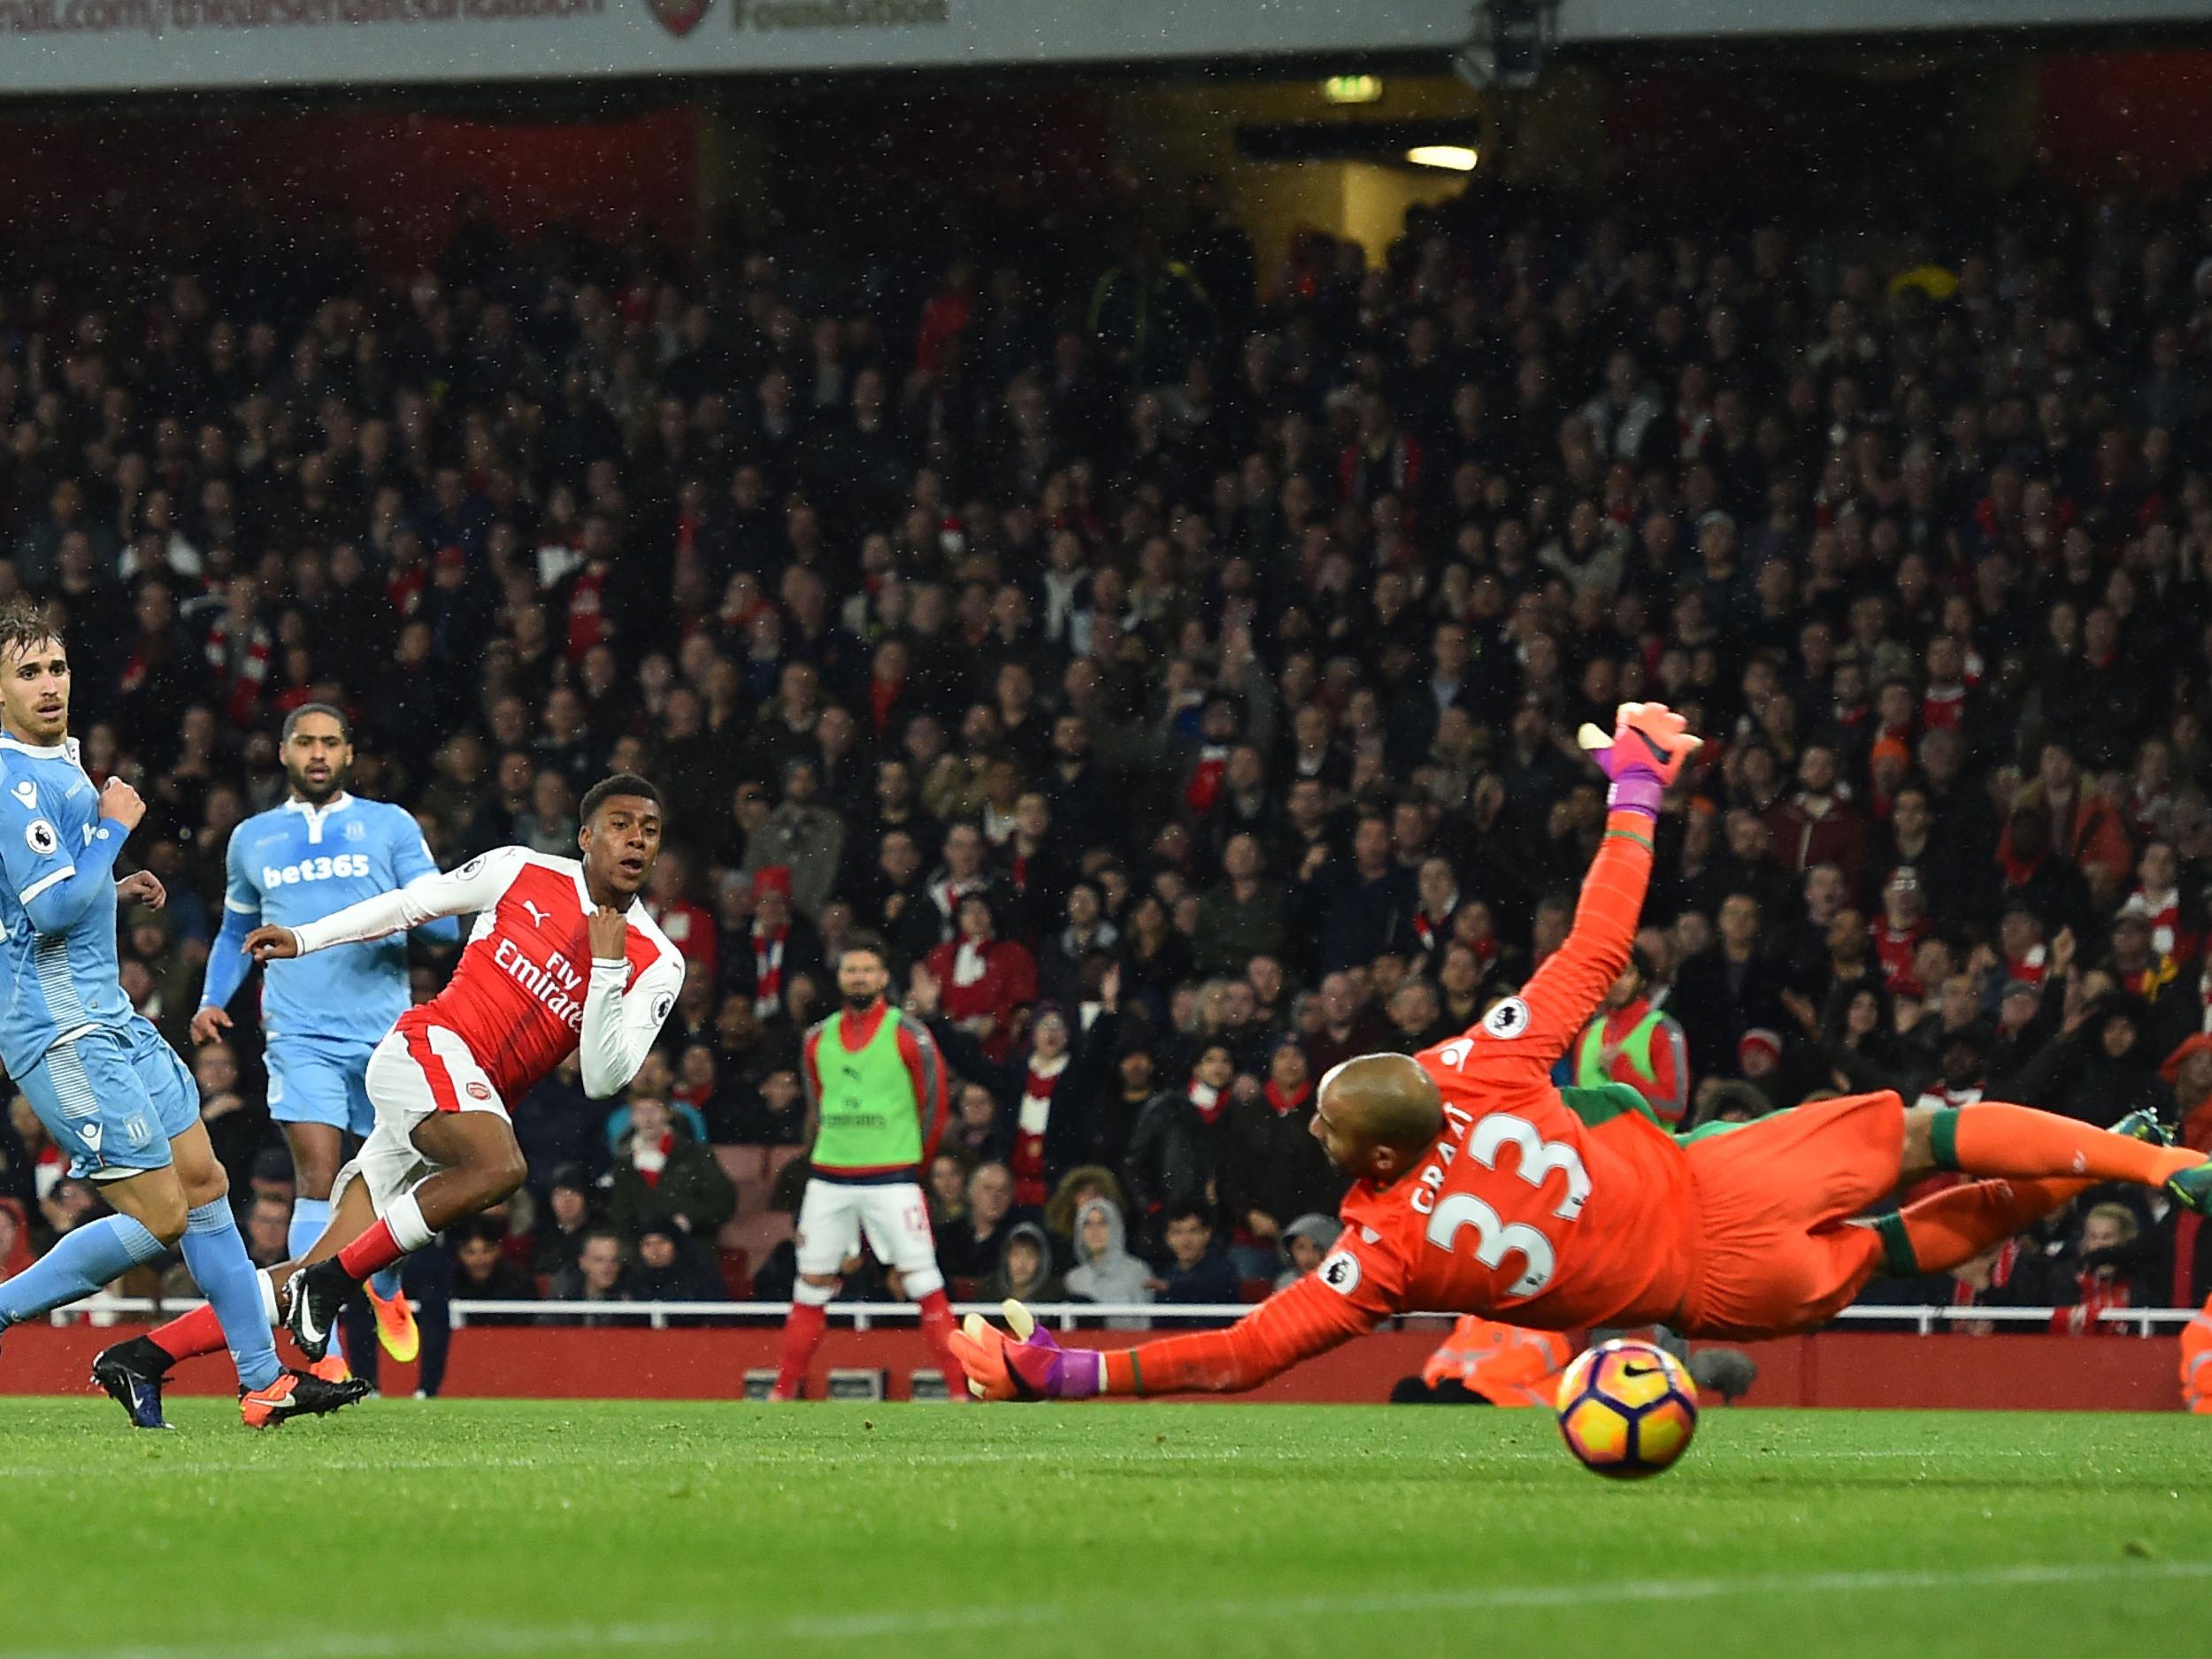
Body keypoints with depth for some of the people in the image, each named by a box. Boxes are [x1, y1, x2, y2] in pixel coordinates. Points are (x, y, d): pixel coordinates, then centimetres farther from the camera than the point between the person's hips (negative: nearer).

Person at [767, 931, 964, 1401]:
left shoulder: (908, 1035, -4)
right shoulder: (819, 1039, 10)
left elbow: (934, 1106, 1)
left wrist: (906, 1164, 6)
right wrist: (826, 1159, 15)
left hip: (892, 1180, -4)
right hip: (829, 1181, 4)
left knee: (925, 1286, -9)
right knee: (810, 1287, 7)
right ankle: (784, 1391, 14)